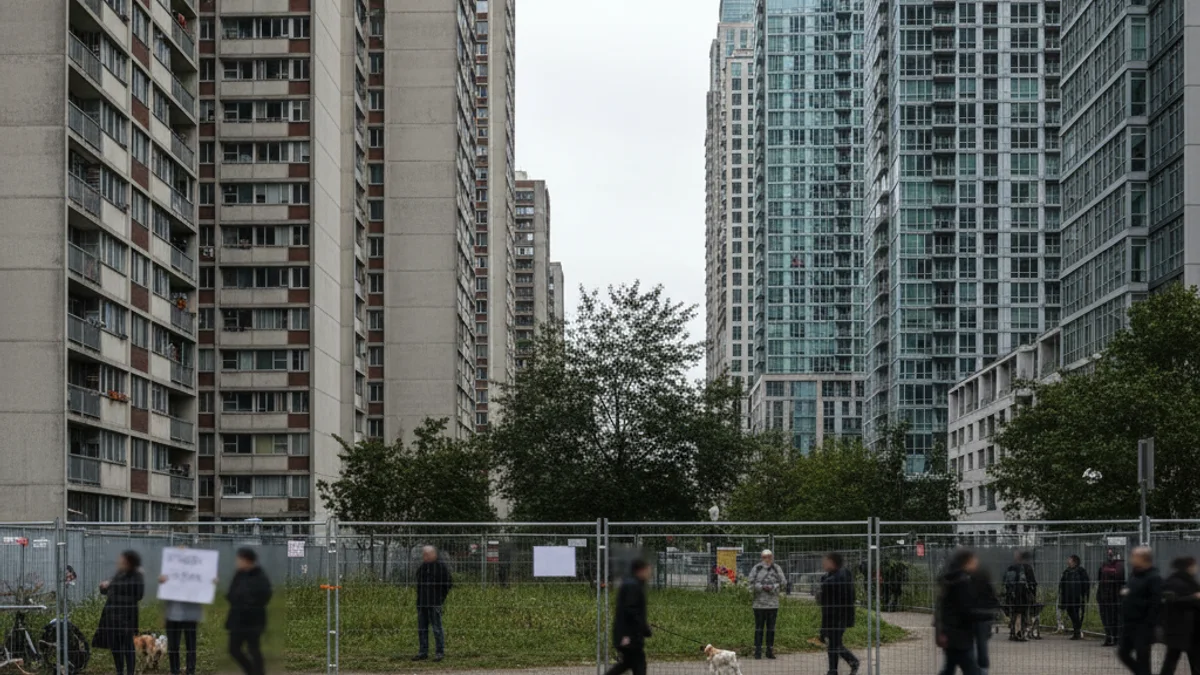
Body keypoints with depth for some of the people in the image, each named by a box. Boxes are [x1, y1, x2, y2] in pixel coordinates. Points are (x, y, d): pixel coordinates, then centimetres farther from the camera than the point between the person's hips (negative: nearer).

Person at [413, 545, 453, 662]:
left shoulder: (441, 567, -6)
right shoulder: (421, 567, 14)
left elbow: (449, 584, -4)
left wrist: (441, 596, -5)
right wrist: (419, 598, 14)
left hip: (434, 604, -7)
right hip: (421, 603, 7)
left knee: (437, 628, -5)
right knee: (422, 629, 8)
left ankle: (440, 652, 0)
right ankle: (423, 652, 15)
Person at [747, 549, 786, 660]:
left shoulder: (777, 569, 4)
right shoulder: (757, 568, -1)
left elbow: (783, 582, 1)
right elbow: (750, 582, -4)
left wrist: (773, 587, -13)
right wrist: (762, 587, -15)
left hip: (773, 603, 2)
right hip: (759, 603, -2)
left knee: (771, 628, 8)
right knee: (759, 627, 0)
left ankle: (770, 650, 16)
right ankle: (757, 651, 4)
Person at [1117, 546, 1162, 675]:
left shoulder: (1154, 578, -15)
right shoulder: (1134, 575, 13)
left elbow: (1156, 604, -20)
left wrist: (1149, 625, -23)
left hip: (1143, 626, -9)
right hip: (1128, 624, 9)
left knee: (1142, 657, -3)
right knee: (1123, 652, 13)